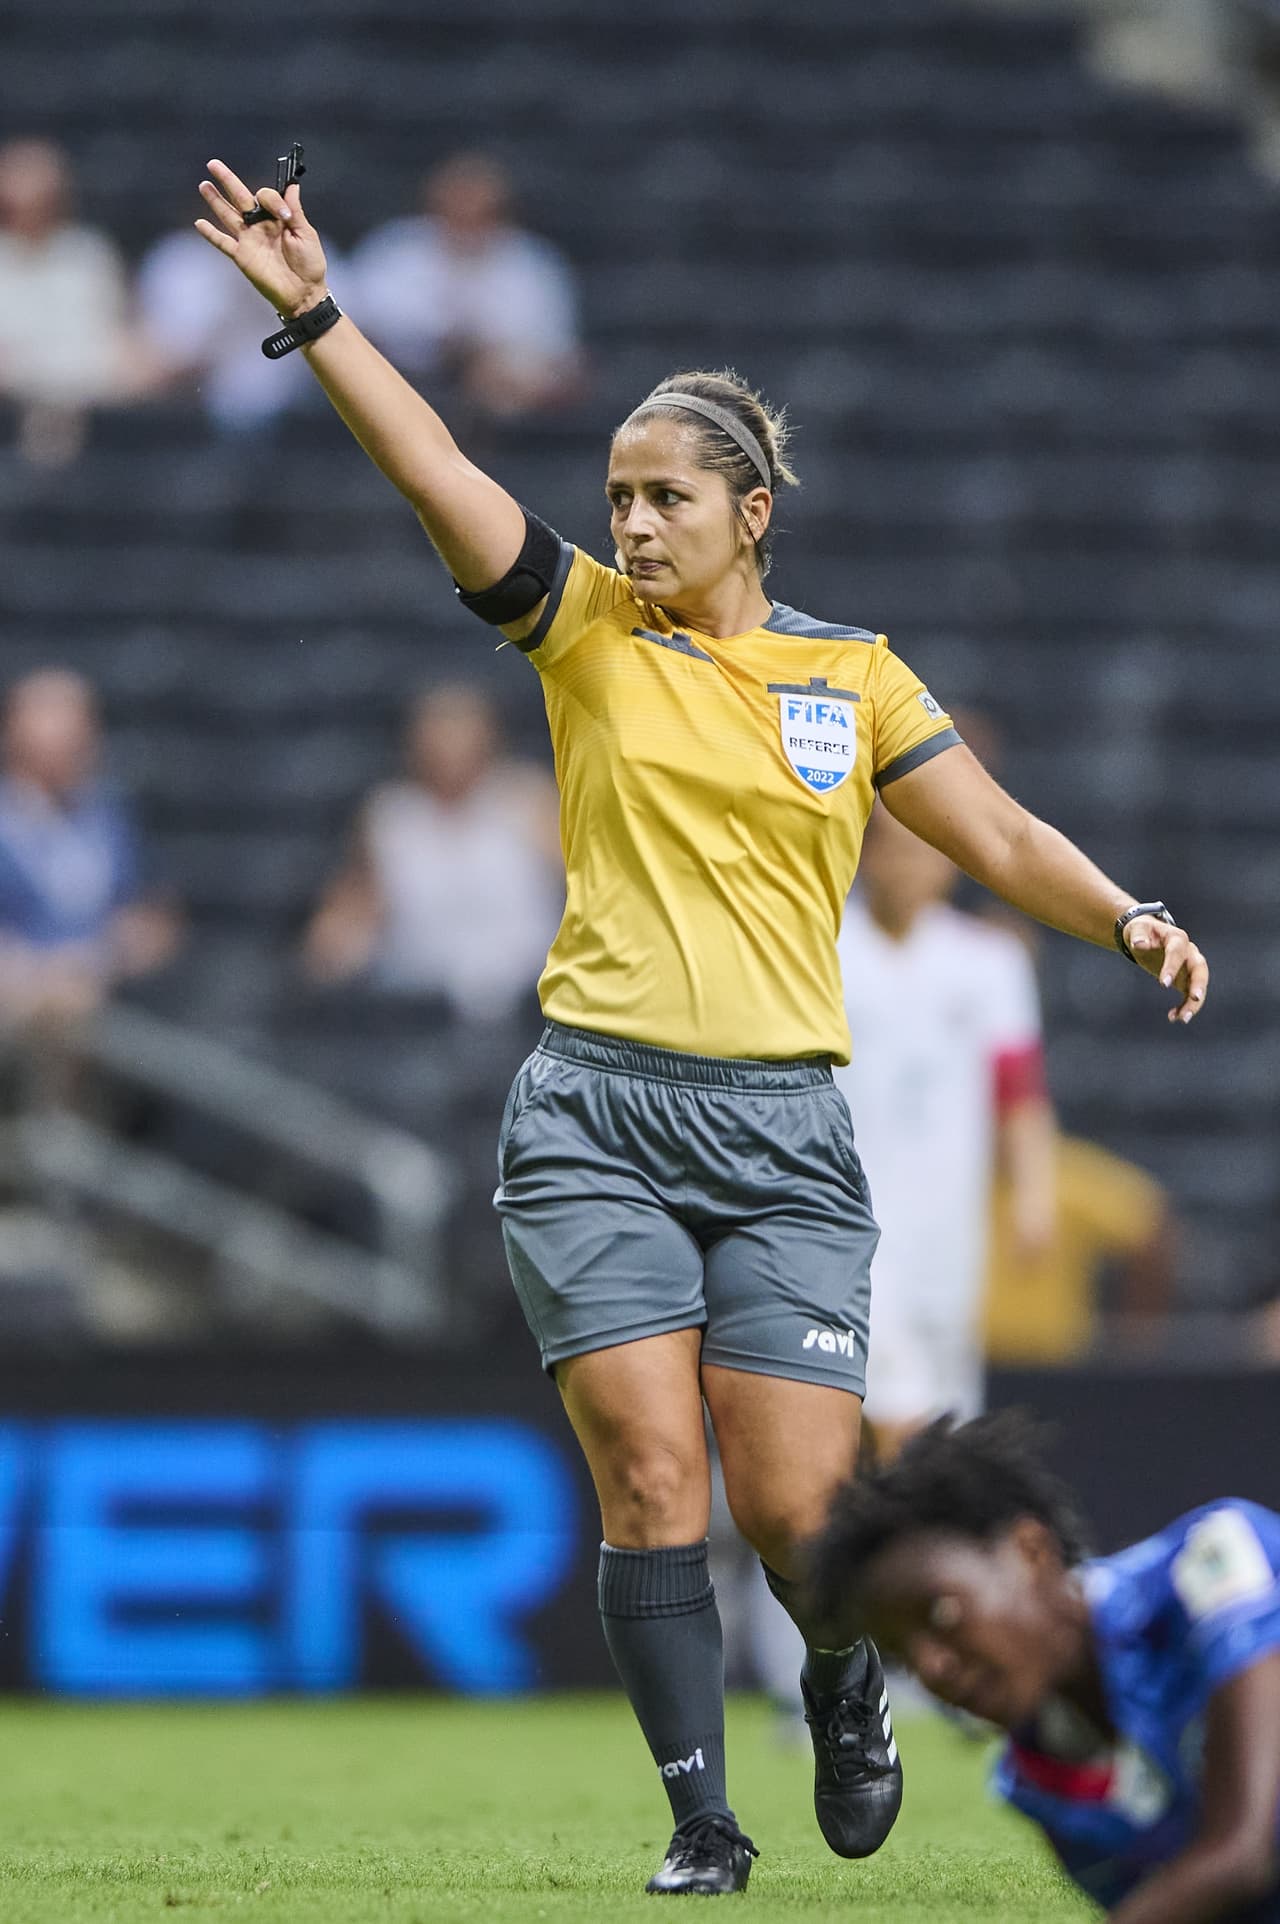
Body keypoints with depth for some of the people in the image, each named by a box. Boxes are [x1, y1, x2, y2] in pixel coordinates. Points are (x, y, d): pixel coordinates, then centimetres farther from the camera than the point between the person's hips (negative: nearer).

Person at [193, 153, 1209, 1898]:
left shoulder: (855, 679, 9)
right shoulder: (591, 632, 6)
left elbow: (1002, 840, 13)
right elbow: (440, 475, -5)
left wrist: (1127, 919, -4)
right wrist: (316, 314, -16)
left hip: (783, 1130, 0)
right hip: (597, 1117, 0)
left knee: (795, 1509, -6)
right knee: (649, 1480, -10)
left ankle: (844, 1677, 27)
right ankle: (700, 1817, -1)